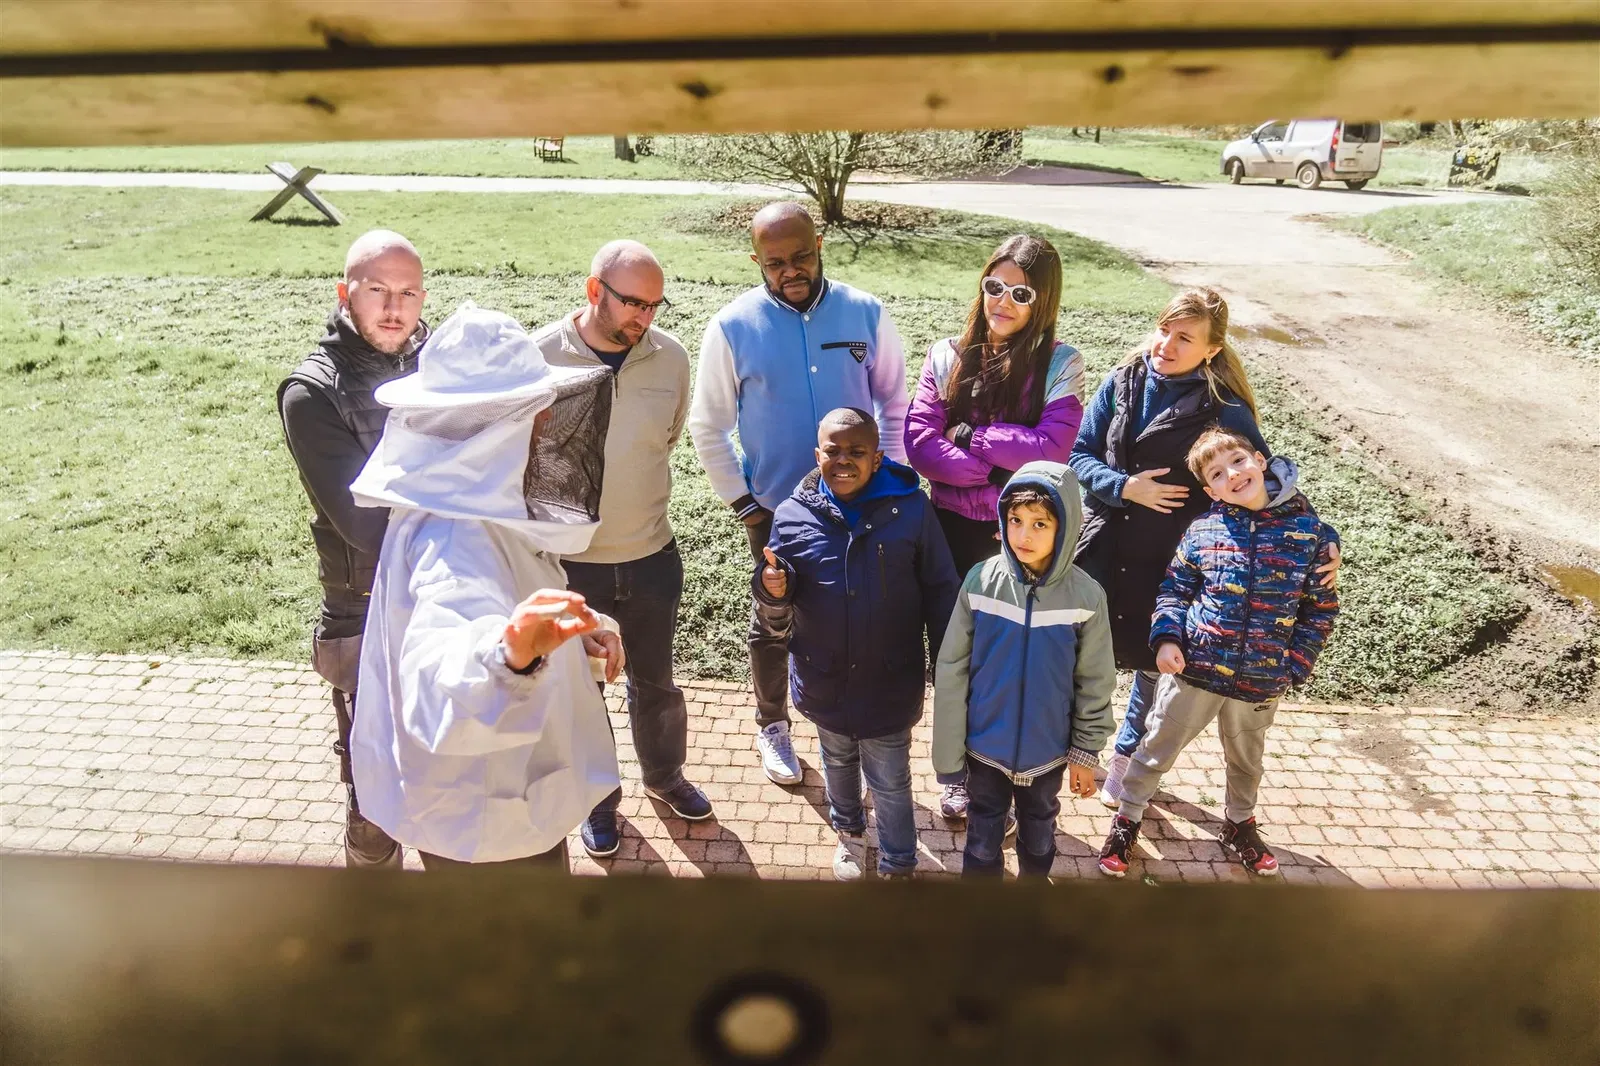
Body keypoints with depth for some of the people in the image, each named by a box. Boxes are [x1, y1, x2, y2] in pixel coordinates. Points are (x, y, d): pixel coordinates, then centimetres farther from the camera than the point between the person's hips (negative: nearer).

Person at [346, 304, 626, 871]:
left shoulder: (469, 504, -3)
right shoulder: (457, 541, -35)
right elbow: (438, 699, -51)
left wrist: (569, 629, -2)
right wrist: (507, 654, -72)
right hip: (486, 827, -9)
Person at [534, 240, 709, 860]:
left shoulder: (671, 357, -9)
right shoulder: (539, 358, -18)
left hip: (652, 557, 2)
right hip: (569, 564, -2)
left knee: (654, 681, 22)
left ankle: (664, 776, 48)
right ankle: (597, 798, 42)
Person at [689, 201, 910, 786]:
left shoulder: (865, 313, -7)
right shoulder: (733, 327, -11)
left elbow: (895, 402, 4)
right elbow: (707, 426, -3)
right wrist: (742, 501, -6)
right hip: (775, 509, -1)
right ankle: (772, 725, 41)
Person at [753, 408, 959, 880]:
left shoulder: (911, 508, -14)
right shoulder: (792, 515, -10)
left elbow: (940, 594, -5)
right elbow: (777, 624, -3)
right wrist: (772, 593, -27)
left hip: (890, 685, -2)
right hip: (825, 684, 3)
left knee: (891, 784, 15)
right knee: (837, 766, 27)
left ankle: (898, 866, 39)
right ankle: (849, 831, 55)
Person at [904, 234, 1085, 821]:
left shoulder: (1059, 364, -5)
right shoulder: (947, 355, 0)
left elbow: (1051, 449, -18)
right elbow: (918, 442, -9)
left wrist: (970, 434, -14)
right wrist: (999, 468, -17)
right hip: (952, 528, 2)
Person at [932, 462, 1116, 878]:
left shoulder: (1085, 595, -15)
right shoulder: (980, 581, -17)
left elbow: (1095, 684, -4)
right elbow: (951, 673, -10)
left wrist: (1086, 753, 1)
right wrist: (948, 752, -7)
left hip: (1048, 752, 1)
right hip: (985, 748, -1)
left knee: (1039, 838, 25)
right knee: (982, 844, 17)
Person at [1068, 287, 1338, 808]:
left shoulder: (1224, 409, -10)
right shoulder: (1123, 383, -1)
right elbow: (1080, 454, 0)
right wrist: (1124, 487, -17)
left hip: (1170, 563, -2)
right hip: (1103, 548, 2)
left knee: (1154, 661, 15)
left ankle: (1128, 755, 39)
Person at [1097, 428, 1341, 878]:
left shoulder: (1310, 532, -5)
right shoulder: (1203, 530, -6)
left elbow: (1320, 609, 0)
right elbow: (1174, 589, 2)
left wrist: (1294, 667, -4)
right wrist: (1166, 638, -12)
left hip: (1261, 681, 1)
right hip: (1193, 668, -1)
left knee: (1246, 759, 24)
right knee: (1157, 748, 10)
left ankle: (1239, 824, 49)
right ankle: (1126, 819, 31)